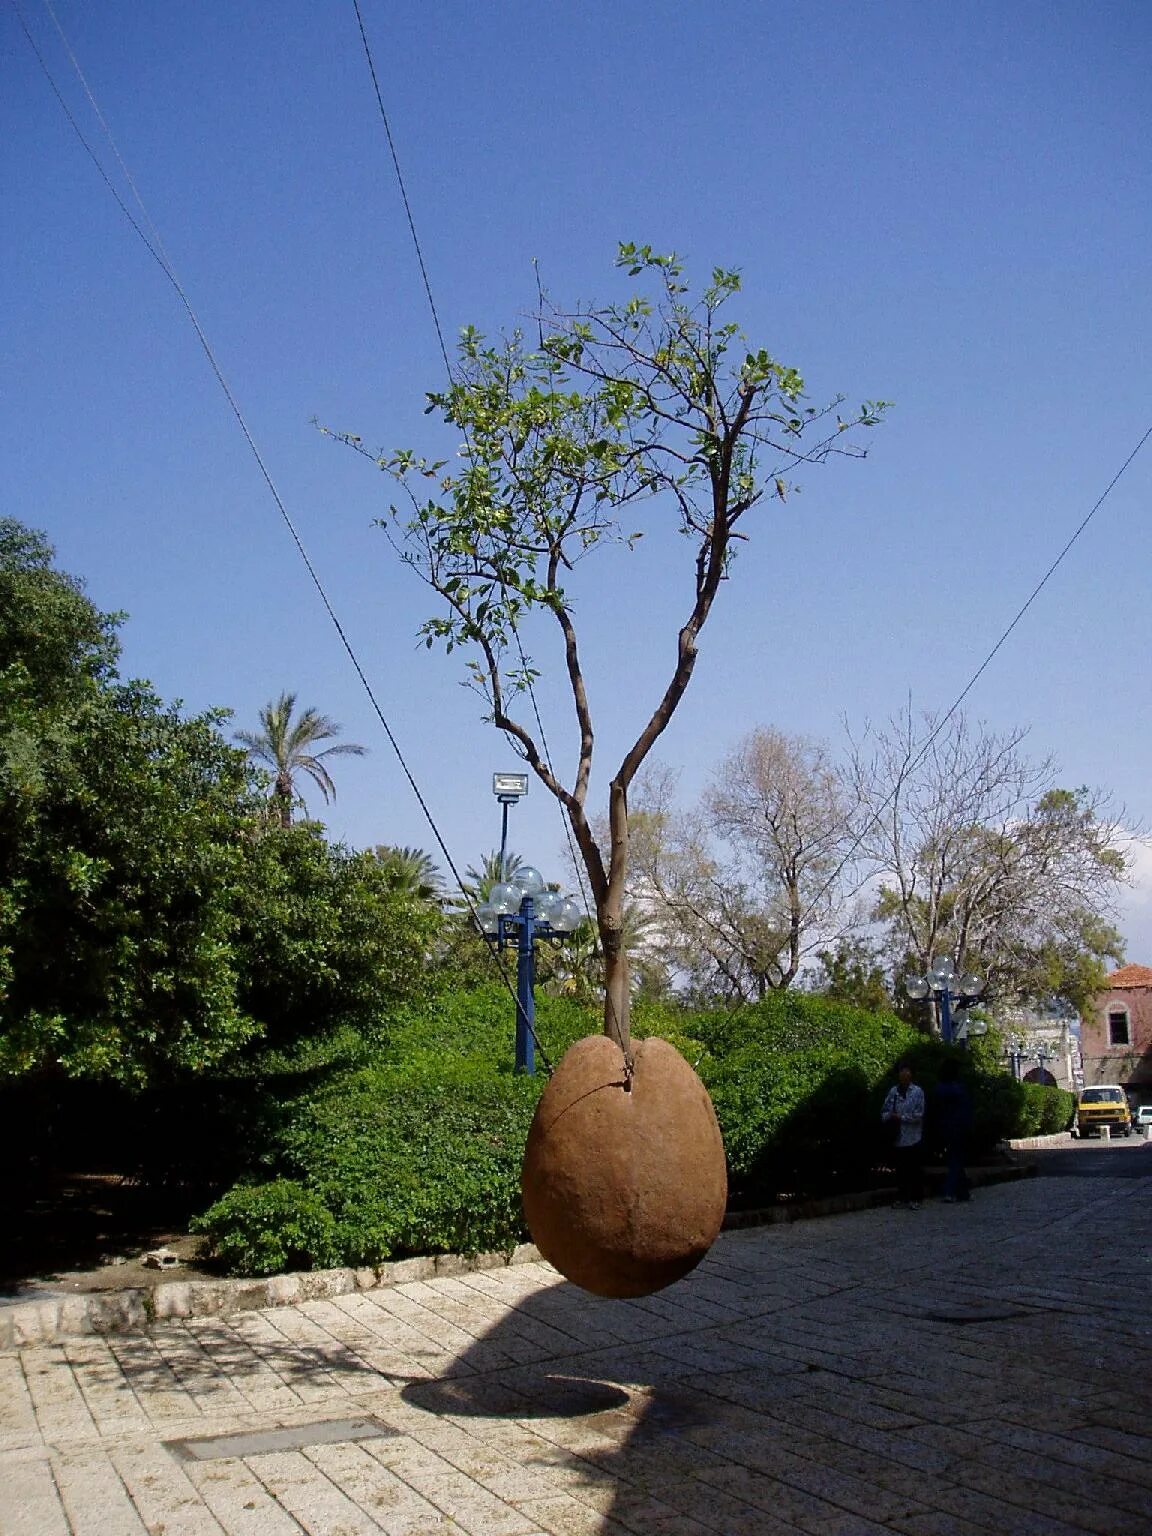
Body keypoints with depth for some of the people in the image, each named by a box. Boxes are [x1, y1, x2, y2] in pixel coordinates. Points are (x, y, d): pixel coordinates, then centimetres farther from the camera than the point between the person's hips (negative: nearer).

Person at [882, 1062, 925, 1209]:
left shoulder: (917, 1091, -5)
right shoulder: (893, 1091, 5)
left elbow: (918, 1115, -11)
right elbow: (884, 1113, 6)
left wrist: (900, 1117, -11)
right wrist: (890, 1116, -15)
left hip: (913, 1138, -3)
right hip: (897, 1138, 3)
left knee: (913, 1170, 3)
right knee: (900, 1170, 11)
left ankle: (914, 1199, 12)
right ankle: (901, 1198, 22)